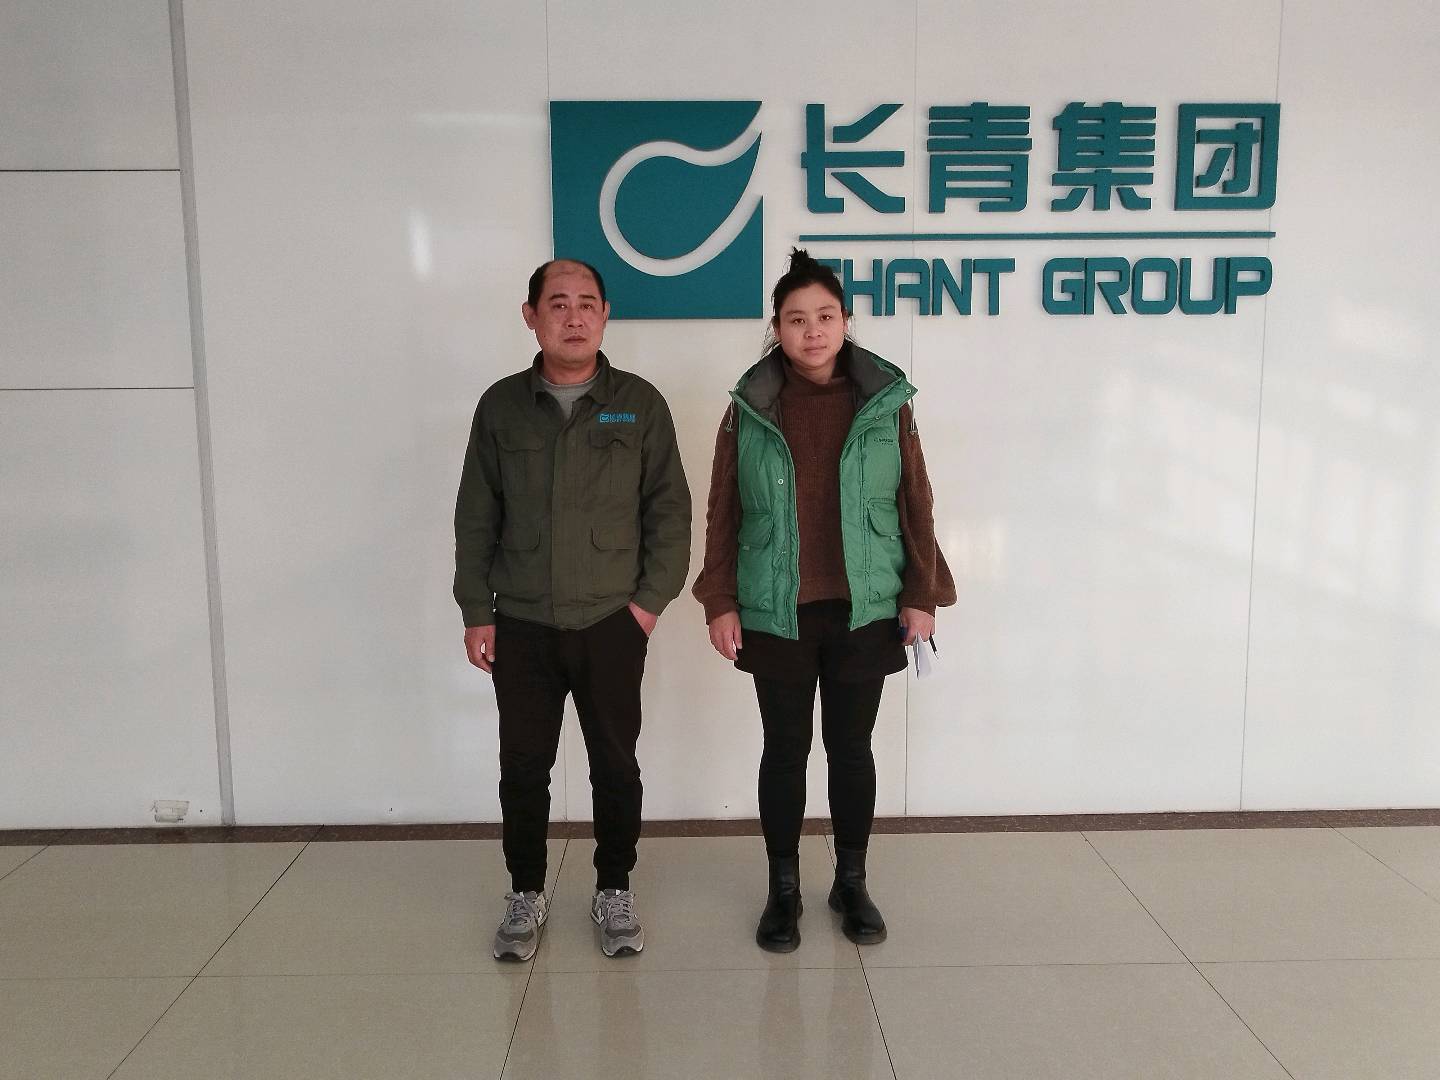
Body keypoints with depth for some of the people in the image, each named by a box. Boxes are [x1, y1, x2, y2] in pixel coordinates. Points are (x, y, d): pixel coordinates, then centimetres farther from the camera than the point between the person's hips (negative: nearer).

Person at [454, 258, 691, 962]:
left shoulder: (639, 404, 0)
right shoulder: (501, 406, 3)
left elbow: (669, 508, 1)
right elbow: (476, 516, 6)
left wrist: (652, 598, -5)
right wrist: (476, 612, 2)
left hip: (613, 624, -1)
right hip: (521, 626, 1)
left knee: (615, 764, 8)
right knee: (523, 766, 9)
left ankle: (614, 891, 27)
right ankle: (526, 894, 28)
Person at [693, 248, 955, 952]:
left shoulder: (886, 404, 0)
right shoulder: (749, 409, 0)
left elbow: (916, 506, 2)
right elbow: (723, 514, 2)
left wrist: (922, 596, -2)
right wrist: (720, 602, -2)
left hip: (864, 613, 0)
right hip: (776, 617, 0)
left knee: (852, 749, 11)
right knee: (785, 751, 10)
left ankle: (852, 883, 30)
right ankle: (783, 889, 26)